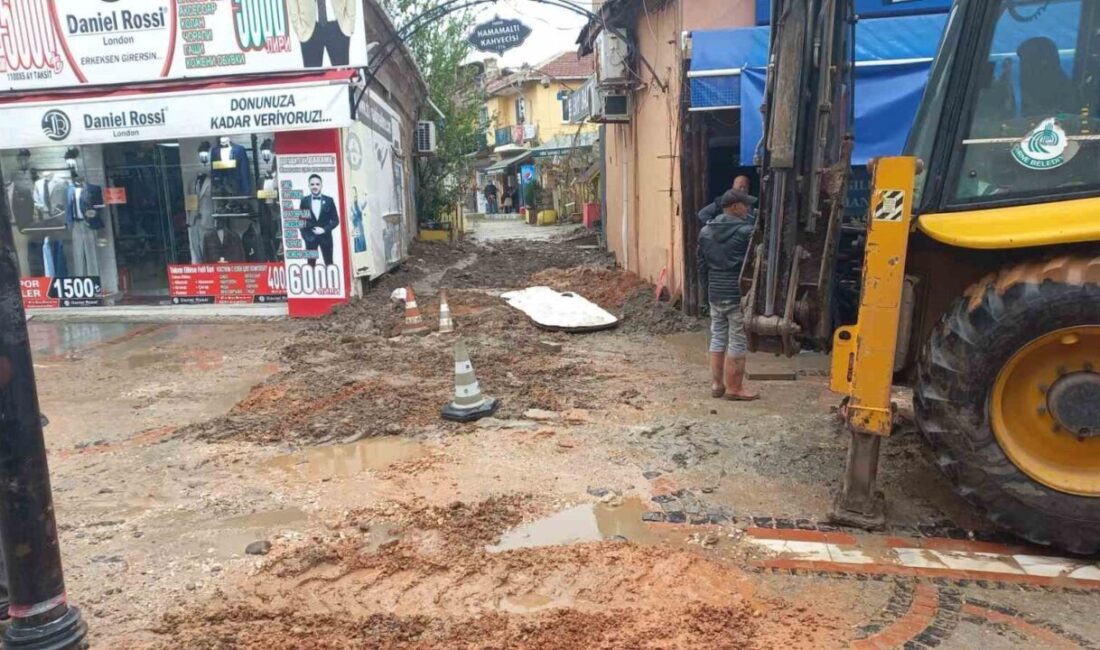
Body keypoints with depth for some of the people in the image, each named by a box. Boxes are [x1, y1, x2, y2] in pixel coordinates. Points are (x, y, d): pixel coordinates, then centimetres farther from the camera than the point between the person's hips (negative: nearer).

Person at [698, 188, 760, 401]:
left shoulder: (706, 231, 8)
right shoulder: (746, 231, -13)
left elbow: (702, 266, 12)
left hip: (715, 294, 7)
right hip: (739, 295, -6)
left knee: (717, 338, 14)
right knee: (738, 343, 2)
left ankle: (716, 384, 19)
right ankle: (734, 388, 8)